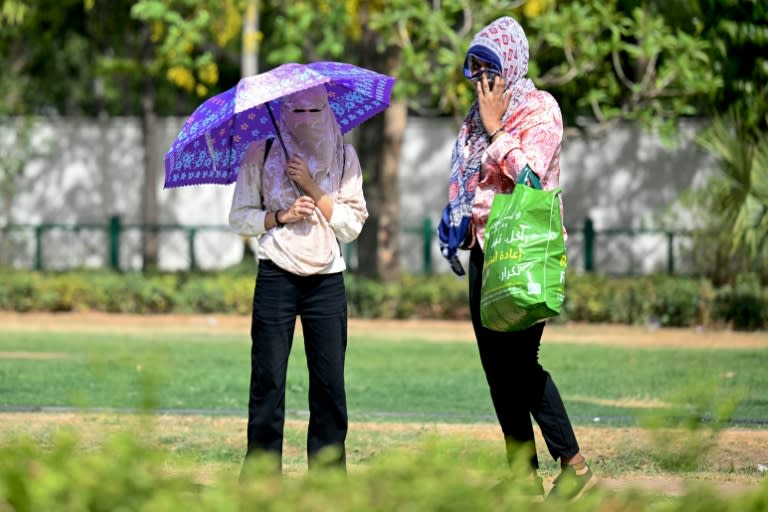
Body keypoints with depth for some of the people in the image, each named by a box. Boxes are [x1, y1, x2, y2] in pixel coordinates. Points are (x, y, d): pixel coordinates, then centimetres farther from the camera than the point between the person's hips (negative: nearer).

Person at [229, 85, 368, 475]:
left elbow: (353, 226, 2)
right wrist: (280, 216, -11)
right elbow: (239, 218, 5)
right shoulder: (260, 155, 5)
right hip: (276, 278, -1)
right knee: (268, 382, -5)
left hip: (327, 280, 1)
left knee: (329, 385, -2)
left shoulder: (343, 157, 9)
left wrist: (313, 189, -8)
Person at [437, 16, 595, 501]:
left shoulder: (539, 108, -5)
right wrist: (460, 227, 9)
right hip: (484, 250, 8)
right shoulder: (479, 113, 17)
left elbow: (527, 172, -19)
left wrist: (496, 129, -12)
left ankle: (573, 464, -5)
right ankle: (523, 475, 10)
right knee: (498, 366, 6)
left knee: (519, 360, -12)